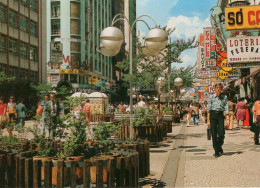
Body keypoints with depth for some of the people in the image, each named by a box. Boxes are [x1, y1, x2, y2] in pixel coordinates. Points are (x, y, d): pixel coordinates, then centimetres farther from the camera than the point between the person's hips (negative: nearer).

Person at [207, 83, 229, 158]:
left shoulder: (224, 97, 6)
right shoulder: (211, 97, 2)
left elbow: (226, 108, 4)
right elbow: (208, 109, 2)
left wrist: (227, 118, -5)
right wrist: (208, 120, -2)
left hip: (220, 115, 1)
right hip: (213, 115, -1)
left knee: (221, 134, -9)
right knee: (214, 134, -1)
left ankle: (219, 146, 19)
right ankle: (216, 151, 9)